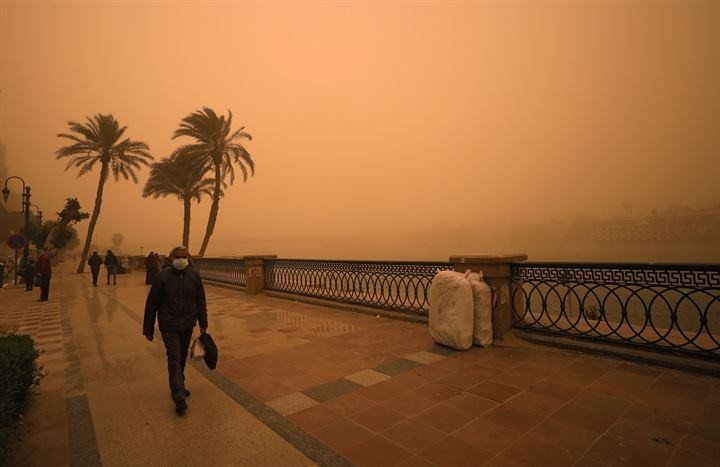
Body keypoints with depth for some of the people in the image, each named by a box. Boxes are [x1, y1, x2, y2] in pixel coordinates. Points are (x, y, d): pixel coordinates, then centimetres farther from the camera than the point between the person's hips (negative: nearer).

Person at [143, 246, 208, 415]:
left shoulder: (194, 276, -2)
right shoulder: (162, 277, -11)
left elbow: (200, 301, 6)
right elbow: (151, 304, -6)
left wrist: (203, 323, 8)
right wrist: (148, 329, -2)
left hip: (187, 325, 4)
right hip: (169, 325, -4)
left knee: (182, 357, 18)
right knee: (174, 358, -8)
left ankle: (177, 386, 39)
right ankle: (179, 397, -2)